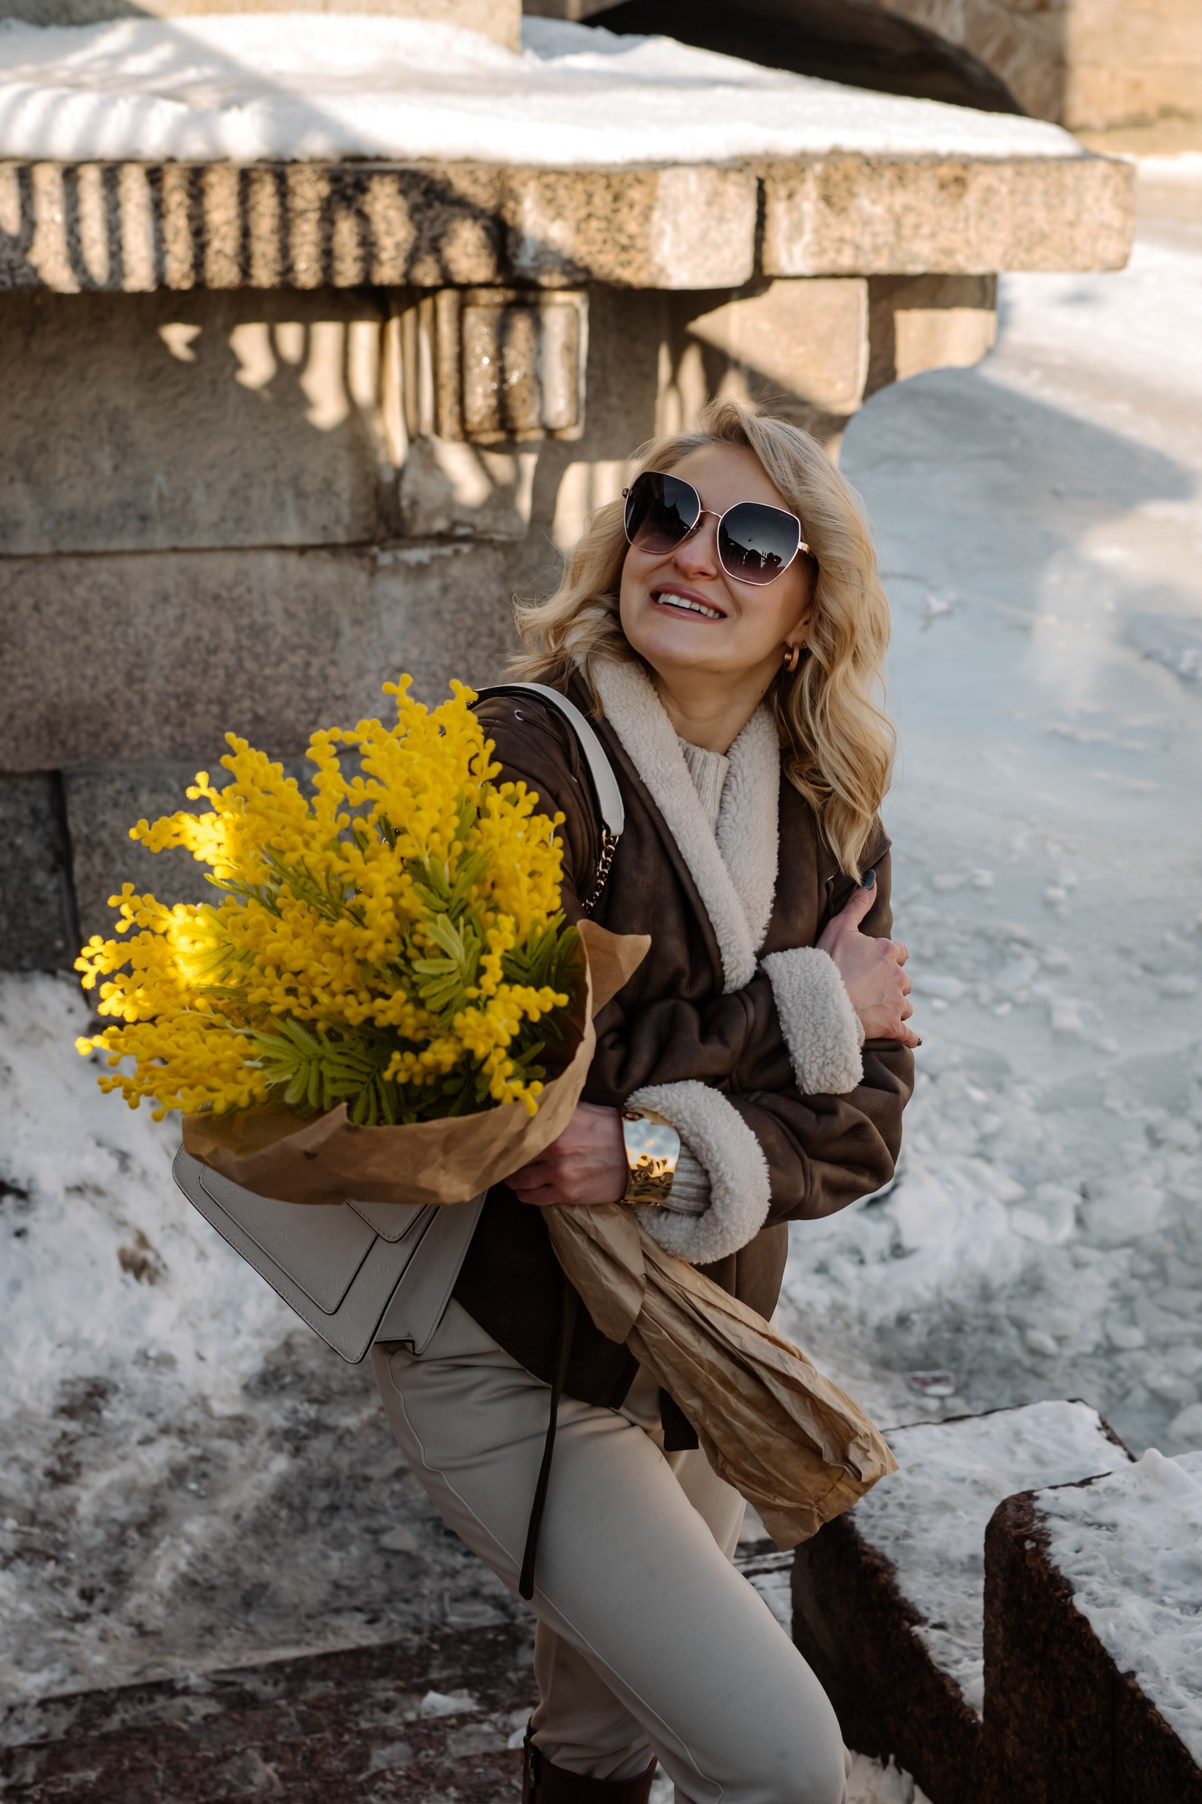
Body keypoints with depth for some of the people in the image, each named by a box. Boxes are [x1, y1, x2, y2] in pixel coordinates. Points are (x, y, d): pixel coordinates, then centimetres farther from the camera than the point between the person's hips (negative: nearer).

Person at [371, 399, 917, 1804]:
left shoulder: (829, 818, 1)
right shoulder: (528, 762, -18)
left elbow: (865, 1123, -7)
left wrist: (675, 1156, -27)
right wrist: (797, 1012, -18)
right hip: (507, 1361, -6)